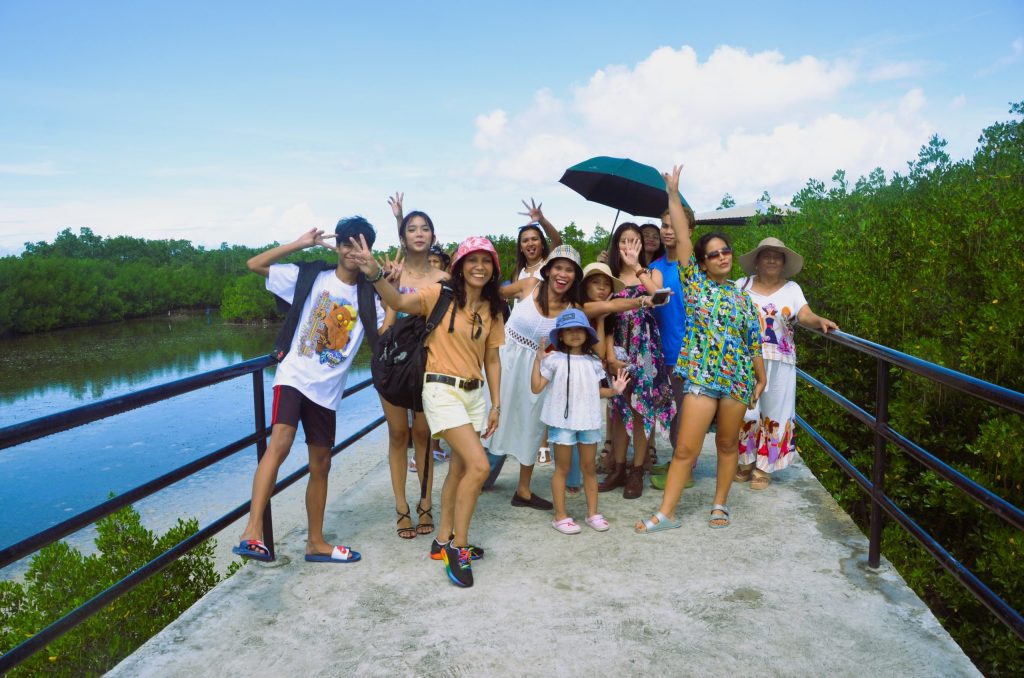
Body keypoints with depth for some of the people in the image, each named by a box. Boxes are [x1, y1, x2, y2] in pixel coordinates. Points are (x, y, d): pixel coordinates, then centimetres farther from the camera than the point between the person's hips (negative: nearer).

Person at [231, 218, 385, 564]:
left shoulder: (368, 297, 8)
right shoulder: (309, 277, 1)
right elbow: (254, 264, -2)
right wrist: (299, 244, -5)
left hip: (327, 389, 4)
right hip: (294, 376, -4)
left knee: (321, 465, 12)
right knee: (280, 444, -27)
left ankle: (316, 542, 24)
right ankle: (252, 532, -28)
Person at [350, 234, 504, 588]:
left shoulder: (492, 310, 7)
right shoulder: (440, 295, -8)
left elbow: (492, 359, 12)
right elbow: (398, 301, -24)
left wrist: (496, 404, 9)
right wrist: (375, 273, -43)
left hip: (474, 393, 7)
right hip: (442, 390, -6)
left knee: (459, 469, 14)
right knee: (479, 466, -16)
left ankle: (443, 541, 30)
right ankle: (459, 548, 0)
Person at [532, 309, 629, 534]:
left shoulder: (593, 361, 8)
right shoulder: (554, 359, -6)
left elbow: (596, 391, 14)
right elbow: (536, 387, -9)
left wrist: (613, 390, -3)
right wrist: (538, 360, -13)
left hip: (589, 420, 4)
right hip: (562, 421, -4)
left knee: (589, 467, 11)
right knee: (562, 468, 4)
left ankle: (592, 512, 22)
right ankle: (560, 516, 13)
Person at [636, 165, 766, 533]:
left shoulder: (743, 298, 10)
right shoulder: (695, 284, 3)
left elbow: (754, 343, 12)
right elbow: (683, 239, -4)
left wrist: (761, 378, 10)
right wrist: (673, 196, -6)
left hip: (737, 378, 3)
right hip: (700, 376, -3)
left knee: (727, 444, 12)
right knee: (685, 448, -4)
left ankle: (720, 505, 26)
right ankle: (666, 513, 2)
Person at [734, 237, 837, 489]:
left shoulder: (791, 289, 6)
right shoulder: (742, 285, 5)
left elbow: (805, 315, -9)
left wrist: (820, 321, -29)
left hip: (778, 364, 1)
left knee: (773, 413, 4)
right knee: (745, 410, 3)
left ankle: (764, 467, 14)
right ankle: (746, 461, 19)